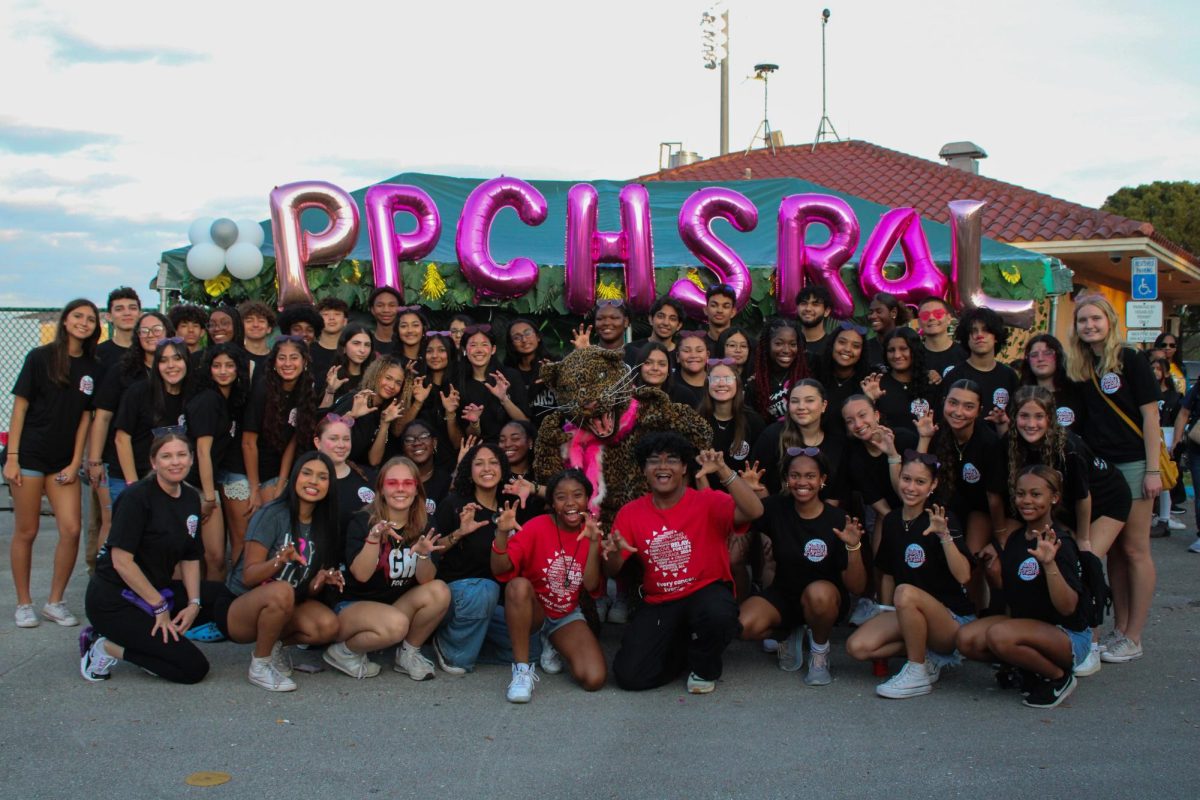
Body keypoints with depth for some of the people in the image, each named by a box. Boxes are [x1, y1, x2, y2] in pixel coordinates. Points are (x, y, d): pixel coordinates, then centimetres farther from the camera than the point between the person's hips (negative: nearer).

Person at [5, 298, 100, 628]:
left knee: (71, 530, -5)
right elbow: (20, 407, -5)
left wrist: (76, 462, 1)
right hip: (30, 455, -4)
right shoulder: (40, 357, -4)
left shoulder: (91, 367, 7)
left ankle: (55, 602, 10)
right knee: (26, 532, 3)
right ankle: (24, 604, 16)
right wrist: (11, 457, -10)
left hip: (64, 461, 4)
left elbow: (85, 416, 8)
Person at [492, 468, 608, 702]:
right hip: (532, 612, -3)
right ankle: (522, 668, -24)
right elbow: (499, 569, -23)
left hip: (567, 617, 3)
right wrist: (502, 533, -41)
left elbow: (591, 585, -14)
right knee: (519, 585, -38)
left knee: (594, 679, -20)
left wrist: (594, 542, -26)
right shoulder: (536, 527, -15)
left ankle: (551, 645, 14)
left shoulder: (590, 532, -5)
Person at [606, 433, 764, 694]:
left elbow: (754, 511, -27)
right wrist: (614, 553, -23)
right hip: (659, 604, 3)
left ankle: (704, 667, -2)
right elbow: (612, 572, 1)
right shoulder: (630, 513, 0)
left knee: (719, 614, -39)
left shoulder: (708, 502, -8)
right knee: (629, 675, -16)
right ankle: (682, 648, 17)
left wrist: (723, 471, -36)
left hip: (706, 592, -2)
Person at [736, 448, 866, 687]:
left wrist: (854, 547, -30)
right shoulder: (777, 508, -7)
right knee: (746, 625, -27)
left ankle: (820, 651, -4)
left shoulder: (838, 520, -13)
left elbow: (857, 587, -15)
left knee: (818, 593, -38)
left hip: (826, 601, -2)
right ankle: (788, 635, 10)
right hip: (782, 595, 2)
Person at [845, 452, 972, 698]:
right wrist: (886, 622, 14)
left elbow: (963, 576, -24)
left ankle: (917, 674, -17)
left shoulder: (943, 519, -12)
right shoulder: (891, 521, 4)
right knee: (857, 647, -17)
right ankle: (926, 655, 3)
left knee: (906, 593, -36)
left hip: (953, 620, -6)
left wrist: (944, 535, -34)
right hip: (907, 615, 6)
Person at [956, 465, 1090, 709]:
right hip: (1025, 624, 7)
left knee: (1000, 635, -33)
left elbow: (1068, 608, -27)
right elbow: (1010, 590, 18)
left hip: (1069, 637, -7)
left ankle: (1058, 677, -7)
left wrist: (1049, 564, -40)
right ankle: (1030, 667, 7)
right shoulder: (1015, 538, 5)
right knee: (966, 639, -16)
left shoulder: (1060, 543, -18)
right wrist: (993, 571, -2)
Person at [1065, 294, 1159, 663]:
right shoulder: (1078, 368, 8)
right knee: (1112, 550, 11)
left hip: (1132, 463, -5)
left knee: (1134, 549, -1)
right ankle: (1119, 629, 19)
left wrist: (1153, 469, -13)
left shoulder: (1130, 360, -7)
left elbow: (1150, 415, -8)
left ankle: (1133, 639, 4)